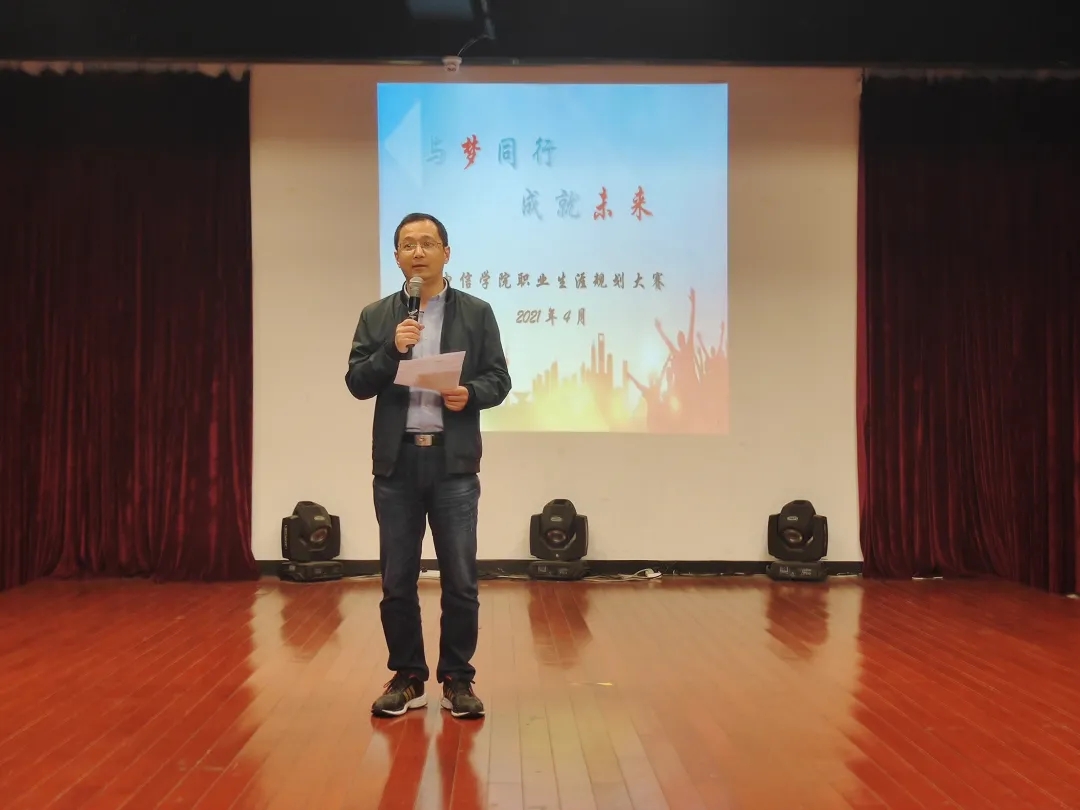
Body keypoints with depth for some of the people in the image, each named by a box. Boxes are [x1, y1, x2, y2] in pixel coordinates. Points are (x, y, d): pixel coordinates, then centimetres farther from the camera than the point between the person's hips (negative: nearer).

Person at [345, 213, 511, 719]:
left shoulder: (476, 313, 5)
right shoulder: (376, 316, 9)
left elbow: (499, 380, 4)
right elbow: (357, 384, 2)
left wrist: (470, 393, -17)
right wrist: (391, 350, -14)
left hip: (453, 462, -1)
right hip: (396, 461, 2)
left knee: (460, 579, 2)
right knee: (397, 579, 7)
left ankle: (457, 679, 16)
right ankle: (407, 678, 20)